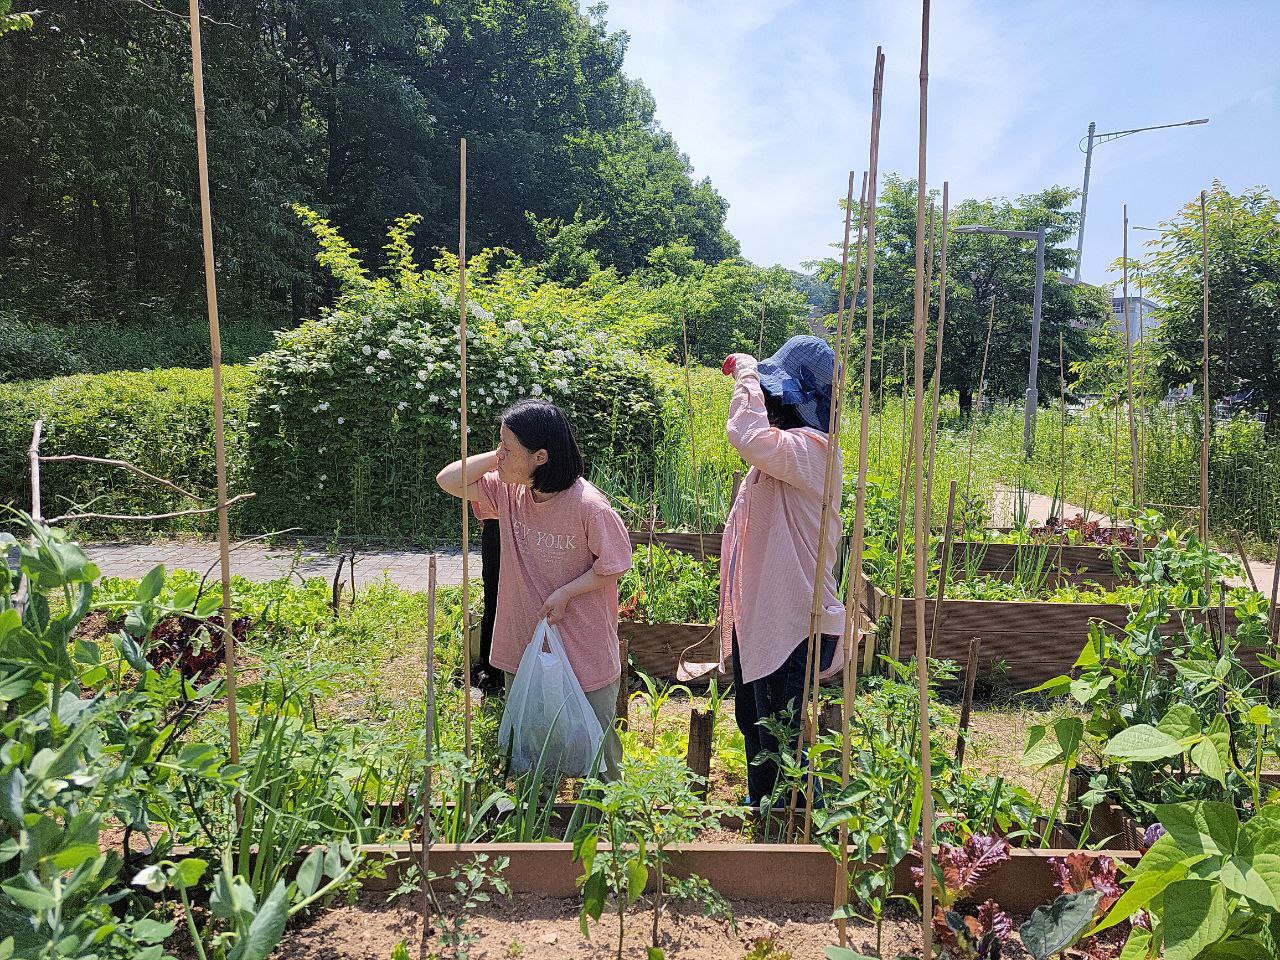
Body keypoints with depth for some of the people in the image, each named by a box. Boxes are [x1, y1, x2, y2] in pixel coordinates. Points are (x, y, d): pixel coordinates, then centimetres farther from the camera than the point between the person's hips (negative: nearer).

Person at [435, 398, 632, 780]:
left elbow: (613, 565, -12)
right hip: (524, 647, 6)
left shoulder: (589, 506, -22)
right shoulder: (509, 491, -5)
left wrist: (565, 593, -18)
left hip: (585, 653, -5)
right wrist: (496, 458, -11)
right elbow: (448, 480, -1)